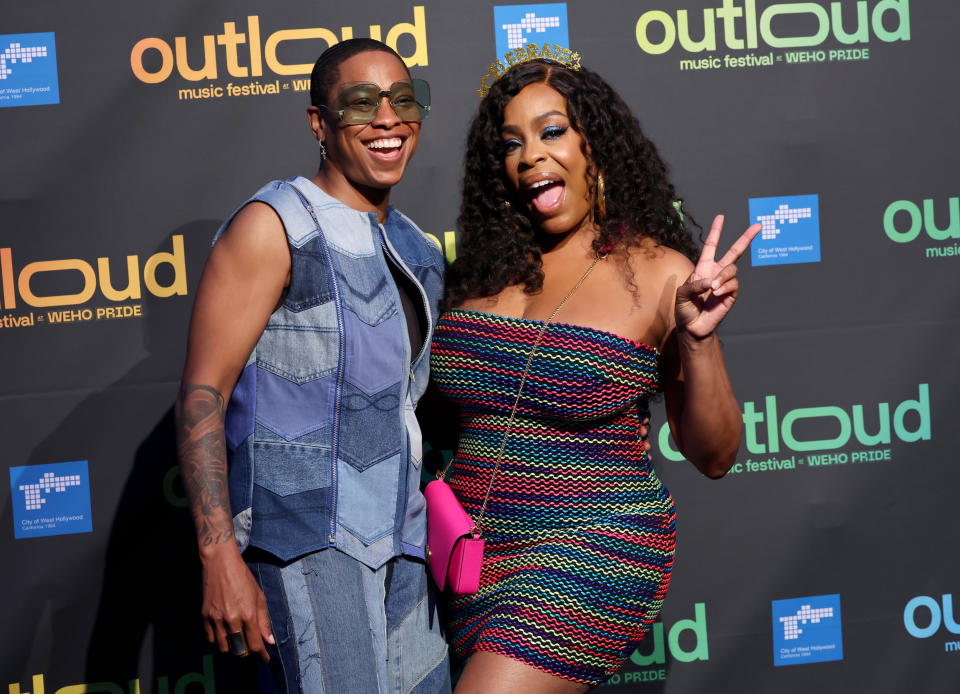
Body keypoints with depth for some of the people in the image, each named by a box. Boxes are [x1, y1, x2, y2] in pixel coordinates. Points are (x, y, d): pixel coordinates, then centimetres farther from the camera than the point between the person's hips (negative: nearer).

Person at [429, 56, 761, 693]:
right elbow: (447, 402, 21)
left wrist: (697, 339, -18)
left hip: (590, 555, -5)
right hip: (475, 556, 6)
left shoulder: (656, 275, -6)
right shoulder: (487, 266, 7)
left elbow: (714, 456, -5)